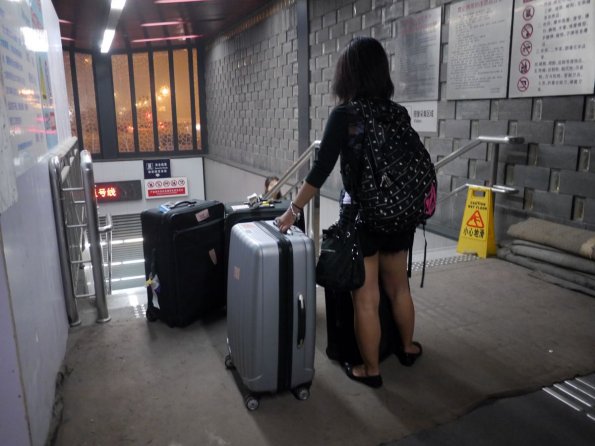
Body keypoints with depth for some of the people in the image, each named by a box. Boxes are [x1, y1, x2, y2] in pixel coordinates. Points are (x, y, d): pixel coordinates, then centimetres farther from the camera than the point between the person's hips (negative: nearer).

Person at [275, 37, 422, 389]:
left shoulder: (343, 115, -12)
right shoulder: (399, 114, 2)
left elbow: (321, 171, -13)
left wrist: (294, 210, -4)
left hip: (362, 217, -5)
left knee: (366, 298, 6)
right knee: (399, 286, 22)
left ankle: (371, 370, 21)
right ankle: (408, 348, 41)